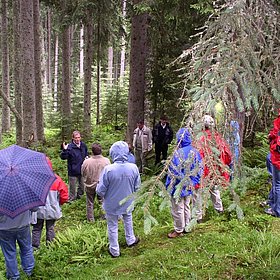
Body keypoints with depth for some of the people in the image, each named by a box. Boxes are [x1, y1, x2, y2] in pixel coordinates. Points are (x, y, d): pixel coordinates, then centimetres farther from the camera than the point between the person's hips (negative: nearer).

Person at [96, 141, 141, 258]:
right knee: (128, 220, 31)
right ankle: (131, 240, 51)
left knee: (112, 227, 18)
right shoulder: (133, 168, -20)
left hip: (112, 205, -3)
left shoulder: (108, 169, -30)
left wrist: (102, 196, 3)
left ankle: (114, 250, 34)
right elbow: (137, 187, -5)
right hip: (127, 203, 3)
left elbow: (100, 190, -20)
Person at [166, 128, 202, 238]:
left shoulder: (179, 153, -26)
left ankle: (178, 230, 22)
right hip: (189, 186, 7)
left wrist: (168, 184, -8)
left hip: (179, 186, -7)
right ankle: (186, 227, 37)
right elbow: (199, 169, 3)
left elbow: (173, 172, -22)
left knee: (178, 209, 9)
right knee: (186, 207, 23)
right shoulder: (195, 152, -4)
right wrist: (195, 182, 12)